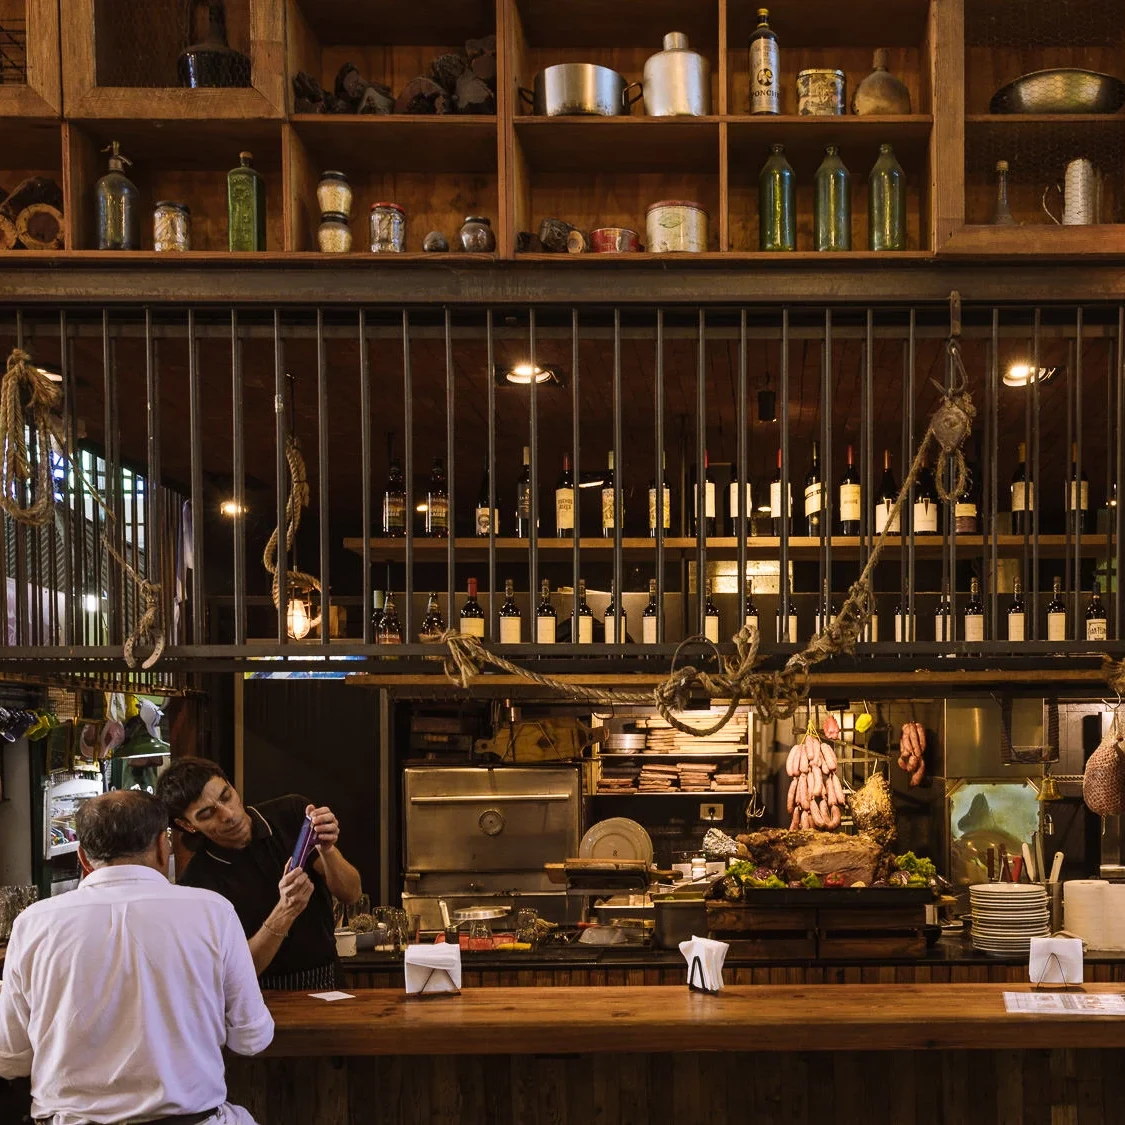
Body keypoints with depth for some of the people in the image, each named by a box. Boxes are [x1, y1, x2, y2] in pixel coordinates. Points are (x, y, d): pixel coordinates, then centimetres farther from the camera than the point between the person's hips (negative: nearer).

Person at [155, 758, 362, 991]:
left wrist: (327, 850, -19)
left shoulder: (291, 814, -1)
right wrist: (286, 912, -26)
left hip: (326, 983, 6)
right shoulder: (197, 881, -11)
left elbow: (351, 895, -1)